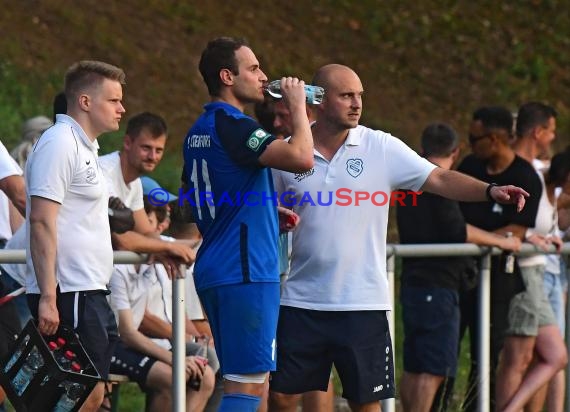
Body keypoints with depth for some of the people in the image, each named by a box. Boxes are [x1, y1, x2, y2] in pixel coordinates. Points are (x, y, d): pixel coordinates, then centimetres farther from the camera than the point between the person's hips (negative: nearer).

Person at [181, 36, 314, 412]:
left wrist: (268, 211, 22)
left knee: (244, 379, 15)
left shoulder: (199, 131, 15)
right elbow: (302, 158, -27)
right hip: (246, 271, -10)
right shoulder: (232, 126, -15)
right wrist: (298, 106, -10)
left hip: (214, 269, 10)